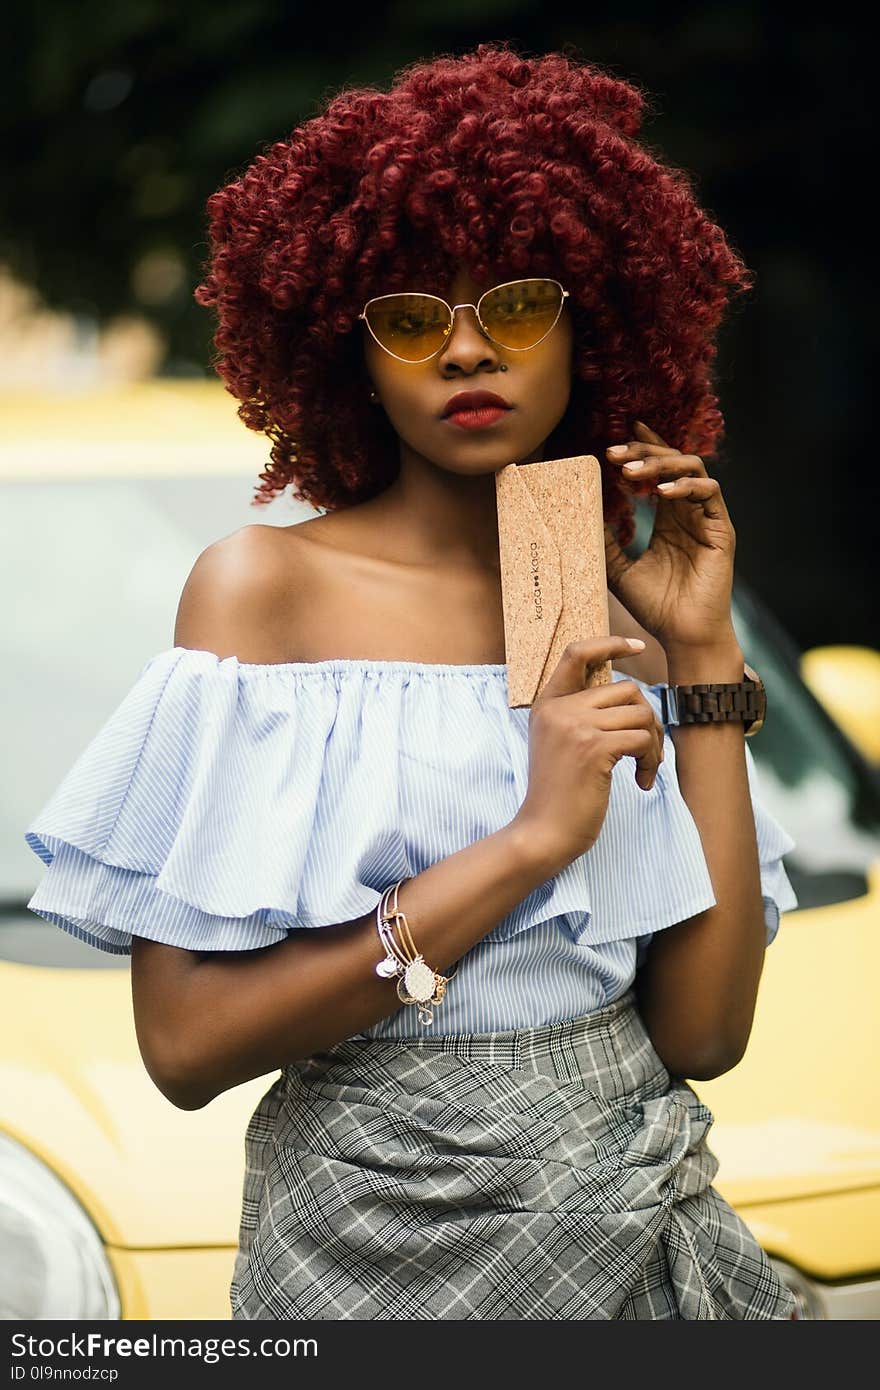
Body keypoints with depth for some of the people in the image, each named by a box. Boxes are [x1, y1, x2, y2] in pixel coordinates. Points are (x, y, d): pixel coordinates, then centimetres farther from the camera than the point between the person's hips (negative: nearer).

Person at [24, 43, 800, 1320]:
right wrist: (527, 842, -19)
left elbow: (701, 1033, -6)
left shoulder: (620, 615, 2)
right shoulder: (266, 583, -9)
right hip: (381, 1241, -3)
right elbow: (185, 1044, -17)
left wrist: (706, 661, -7)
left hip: (644, 1227, 4)